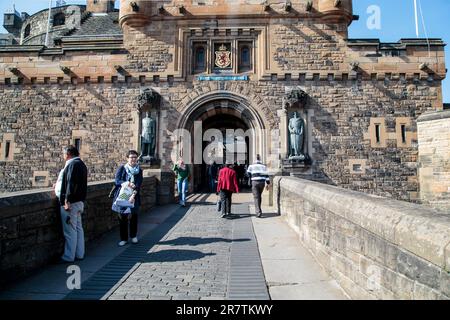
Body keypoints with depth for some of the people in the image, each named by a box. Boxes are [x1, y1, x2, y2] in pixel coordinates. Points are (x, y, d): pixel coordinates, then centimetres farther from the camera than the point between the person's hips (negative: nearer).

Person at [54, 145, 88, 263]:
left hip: (70, 203, -10)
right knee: (78, 228, 15)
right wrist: (59, 185, 27)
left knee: (70, 231, 0)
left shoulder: (72, 164, -16)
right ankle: (79, 254, 24)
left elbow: (71, 183, -23)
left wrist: (67, 201, -23)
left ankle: (68, 257, 10)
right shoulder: (81, 164, 15)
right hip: (79, 201, 10)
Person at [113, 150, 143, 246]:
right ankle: (124, 239, 17)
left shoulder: (139, 170, 4)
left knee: (134, 216, 8)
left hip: (134, 197, 1)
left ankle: (133, 236, 29)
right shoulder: (122, 168, 2)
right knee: (122, 218, 3)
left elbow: (138, 185, -6)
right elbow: (116, 180, -4)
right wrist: (126, 183, -21)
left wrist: (133, 196, -20)